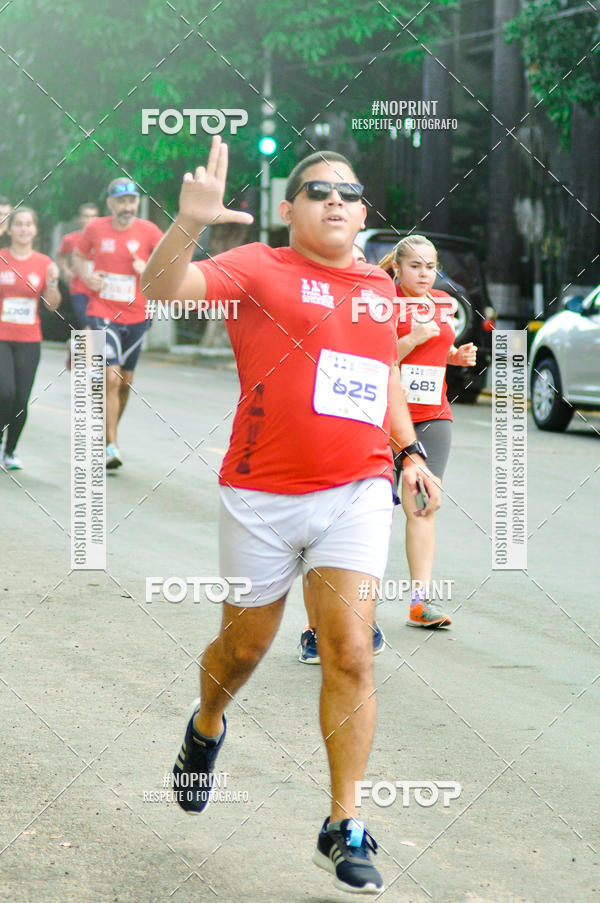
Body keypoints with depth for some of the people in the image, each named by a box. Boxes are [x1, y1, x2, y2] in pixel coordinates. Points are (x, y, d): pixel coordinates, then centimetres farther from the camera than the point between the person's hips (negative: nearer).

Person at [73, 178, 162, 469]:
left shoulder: (148, 231, -2)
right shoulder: (95, 229, -1)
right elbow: (78, 255, 16)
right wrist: (85, 275, -5)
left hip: (136, 317, 2)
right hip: (102, 314, -2)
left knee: (125, 383, 12)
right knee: (111, 379, -16)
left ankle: (109, 433, 33)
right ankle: (111, 447, -15)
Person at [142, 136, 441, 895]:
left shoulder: (379, 286, 12)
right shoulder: (258, 269, -3)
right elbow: (164, 288, -19)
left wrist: (409, 448, 18)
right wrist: (189, 223, -37)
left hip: (357, 491, 2)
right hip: (263, 495, -2)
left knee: (350, 654, -9)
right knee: (244, 647, 15)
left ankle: (344, 829, -2)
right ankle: (206, 728, 49)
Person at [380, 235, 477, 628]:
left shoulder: (444, 303, 11)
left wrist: (457, 355, 7)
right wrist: (413, 339, -23)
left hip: (433, 417, 4)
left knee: (422, 505, -3)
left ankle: (421, 599, -7)